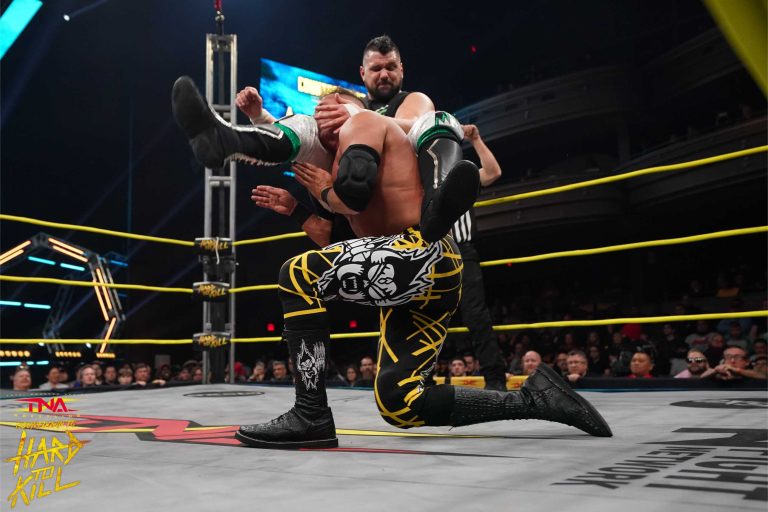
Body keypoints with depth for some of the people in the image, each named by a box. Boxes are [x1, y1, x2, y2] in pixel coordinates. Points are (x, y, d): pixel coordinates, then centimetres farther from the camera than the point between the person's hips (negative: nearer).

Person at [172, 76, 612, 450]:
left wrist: (325, 192, 4)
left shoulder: (364, 122, 4)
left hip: (424, 257, -10)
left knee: (298, 276, -11)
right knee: (400, 405, 6)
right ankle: (535, 399, 10)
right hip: (424, 279, 10)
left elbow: (354, 195, -16)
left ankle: (311, 416, -10)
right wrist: (324, 239, 15)